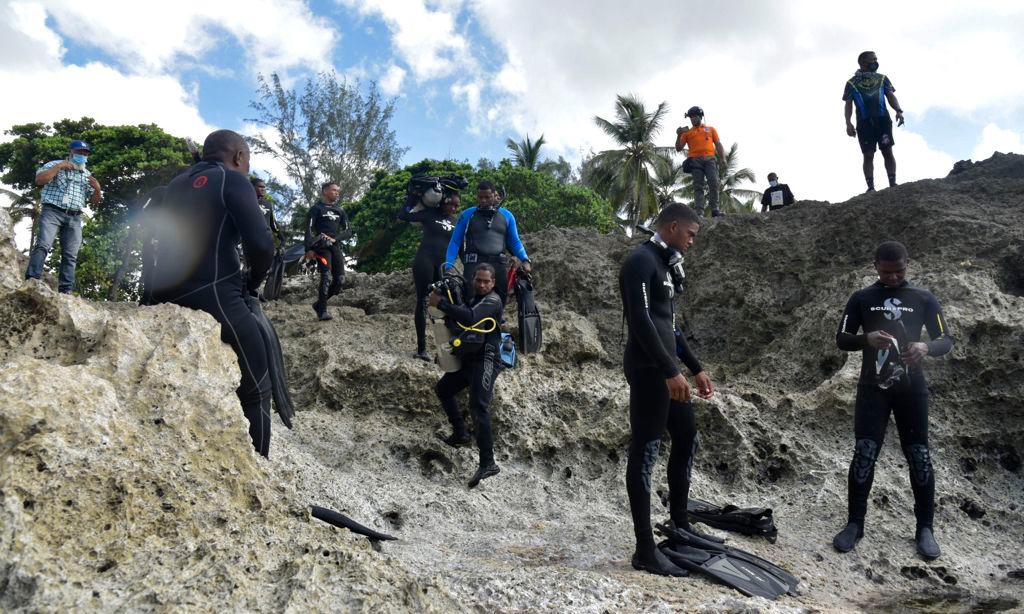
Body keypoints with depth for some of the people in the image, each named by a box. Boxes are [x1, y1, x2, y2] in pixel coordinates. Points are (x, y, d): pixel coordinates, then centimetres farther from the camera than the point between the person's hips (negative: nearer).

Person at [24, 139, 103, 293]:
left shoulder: (87, 175, 21)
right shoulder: (55, 165, 10)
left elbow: (94, 200, 21)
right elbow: (39, 180, -6)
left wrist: (97, 189, -1)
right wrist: (59, 167, -10)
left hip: (74, 218, 4)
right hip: (53, 211, -4)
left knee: (70, 255, -5)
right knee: (43, 245, -20)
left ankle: (65, 290, -8)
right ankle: (32, 280, -26)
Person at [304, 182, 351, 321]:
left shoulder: (340, 210, 17)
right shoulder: (316, 208, 3)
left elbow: (348, 231, 12)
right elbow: (308, 229, -6)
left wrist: (335, 238, -7)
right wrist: (309, 248, -18)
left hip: (336, 246, 5)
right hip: (322, 246, -5)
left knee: (340, 280, -5)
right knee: (327, 277, -20)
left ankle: (319, 304, 11)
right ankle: (322, 310, -14)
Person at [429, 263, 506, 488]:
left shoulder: (492, 300, -12)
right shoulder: (475, 299, 20)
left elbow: (470, 318, -29)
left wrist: (441, 303, -25)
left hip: (485, 360, -10)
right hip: (469, 359, 10)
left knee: (479, 408, -19)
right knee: (443, 389, 21)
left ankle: (488, 463, -19)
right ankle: (460, 433, 30)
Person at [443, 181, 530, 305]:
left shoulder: (507, 215, 14)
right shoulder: (467, 215, 9)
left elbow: (515, 242, 17)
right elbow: (455, 242, 8)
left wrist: (525, 260, 0)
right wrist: (449, 266, -4)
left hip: (498, 265, 3)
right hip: (474, 263, -3)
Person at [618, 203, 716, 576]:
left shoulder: (665, 266, 19)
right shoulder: (641, 261, -11)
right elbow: (641, 321, -21)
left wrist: (695, 369, 22)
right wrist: (670, 370, -25)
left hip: (666, 369, 10)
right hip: (649, 369, -10)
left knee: (687, 439, 16)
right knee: (645, 452, -7)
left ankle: (679, 523, 30)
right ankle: (645, 551, -2)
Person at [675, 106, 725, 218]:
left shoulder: (710, 129, 22)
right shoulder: (687, 132, 19)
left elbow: (718, 145, 16)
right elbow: (678, 148, 14)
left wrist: (723, 158, 2)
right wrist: (679, 135, -2)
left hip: (710, 159, 0)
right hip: (695, 160, 0)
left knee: (714, 184, -12)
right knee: (698, 186, -8)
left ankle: (715, 210, -11)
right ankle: (699, 212, -14)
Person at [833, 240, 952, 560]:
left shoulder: (924, 299, 4)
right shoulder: (861, 299, 3)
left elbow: (946, 340, 3)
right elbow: (841, 339, 2)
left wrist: (926, 347, -20)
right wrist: (867, 338, -20)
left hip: (911, 388, 1)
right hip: (873, 387, 0)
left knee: (919, 456, 3)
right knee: (864, 453, -4)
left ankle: (925, 528, 14)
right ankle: (855, 523, 6)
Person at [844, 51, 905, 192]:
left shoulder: (882, 79, 19)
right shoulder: (852, 83, 13)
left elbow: (891, 96, 12)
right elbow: (849, 104, 8)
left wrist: (898, 110, -7)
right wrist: (848, 123, -6)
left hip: (882, 119, 1)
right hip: (864, 122, -1)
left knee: (887, 152, -6)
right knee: (868, 155, -6)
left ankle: (893, 183, -5)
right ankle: (871, 187, -7)